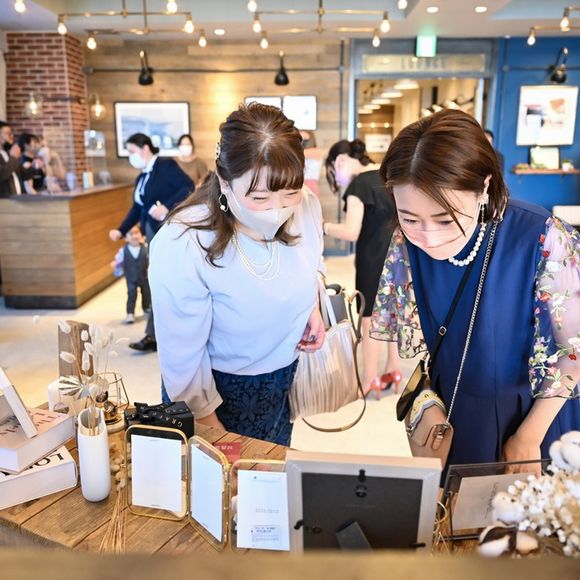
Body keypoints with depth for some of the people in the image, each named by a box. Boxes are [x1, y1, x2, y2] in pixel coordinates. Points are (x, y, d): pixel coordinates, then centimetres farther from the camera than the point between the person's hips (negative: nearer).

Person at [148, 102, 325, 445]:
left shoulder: (307, 206, -18)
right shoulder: (180, 248, -33)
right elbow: (183, 359, -23)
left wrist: (313, 306, -10)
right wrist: (211, 428, -15)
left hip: (285, 382, 5)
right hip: (216, 391, -4)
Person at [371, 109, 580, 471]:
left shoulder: (542, 239, -28)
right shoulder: (406, 244, -18)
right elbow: (401, 333, -3)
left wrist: (528, 436, -8)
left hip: (534, 410, -2)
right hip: (450, 411, 3)